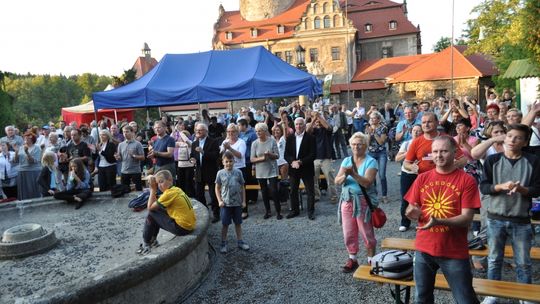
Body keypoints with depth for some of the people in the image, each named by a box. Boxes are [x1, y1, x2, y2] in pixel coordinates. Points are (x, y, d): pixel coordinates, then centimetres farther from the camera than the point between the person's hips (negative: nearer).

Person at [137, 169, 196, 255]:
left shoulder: (169, 193, -15)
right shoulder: (176, 189, 10)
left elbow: (150, 207, -9)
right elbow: (157, 203, 13)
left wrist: (153, 189, -5)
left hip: (181, 228, -9)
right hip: (189, 225, 9)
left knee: (152, 214, 1)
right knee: (157, 213, 19)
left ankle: (146, 243, 15)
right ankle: (152, 240, 29)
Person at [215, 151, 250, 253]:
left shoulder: (238, 172, -1)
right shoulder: (220, 173, -4)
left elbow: (242, 187, 5)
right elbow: (217, 188, 1)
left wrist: (243, 201, 3)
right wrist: (220, 201, -7)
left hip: (237, 203, 2)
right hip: (225, 204, -2)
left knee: (238, 223, 13)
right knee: (225, 224, 6)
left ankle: (240, 241, 26)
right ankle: (223, 243, 18)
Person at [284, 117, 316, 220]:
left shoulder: (310, 138, -6)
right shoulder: (290, 138, 6)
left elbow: (313, 155, -11)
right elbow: (286, 154, 3)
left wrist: (300, 162, -19)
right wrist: (292, 161, -16)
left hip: (307, 168, -3)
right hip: (293, 168, 4)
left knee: (310, 191, 4)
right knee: (293, 191, 11)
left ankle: (311, 211, 17)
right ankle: (294, 210, 25)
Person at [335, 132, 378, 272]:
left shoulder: (371, 161, -7)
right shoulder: (346, 161, 7)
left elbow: (367, 182, -20)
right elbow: (337, 181, -2)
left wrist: (353, 174, -32)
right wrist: (345, 176, -22)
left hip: (363, 201, -4)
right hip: (347, 200, 5)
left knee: (367, 233, 3)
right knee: (348, 233, 9)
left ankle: (371, 260, 19)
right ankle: (352, 259, 25)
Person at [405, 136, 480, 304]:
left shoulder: (467, 180, -9)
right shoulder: (422, 178, 1)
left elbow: (466, 219, -14)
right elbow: (410, 209, 4)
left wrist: (438, 221, -30)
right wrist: (413, 212, -19)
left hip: (454, 252, -3)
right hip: (423, 249, 4)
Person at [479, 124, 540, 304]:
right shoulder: (493, 160, 0)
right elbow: (483, 187, -4)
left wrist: (521, 189, -21)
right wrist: (501, 186, -21)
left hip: (521, 221, 0)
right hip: (496, 218, 1)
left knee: (523, 262, 9)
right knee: (494, 259, 12)